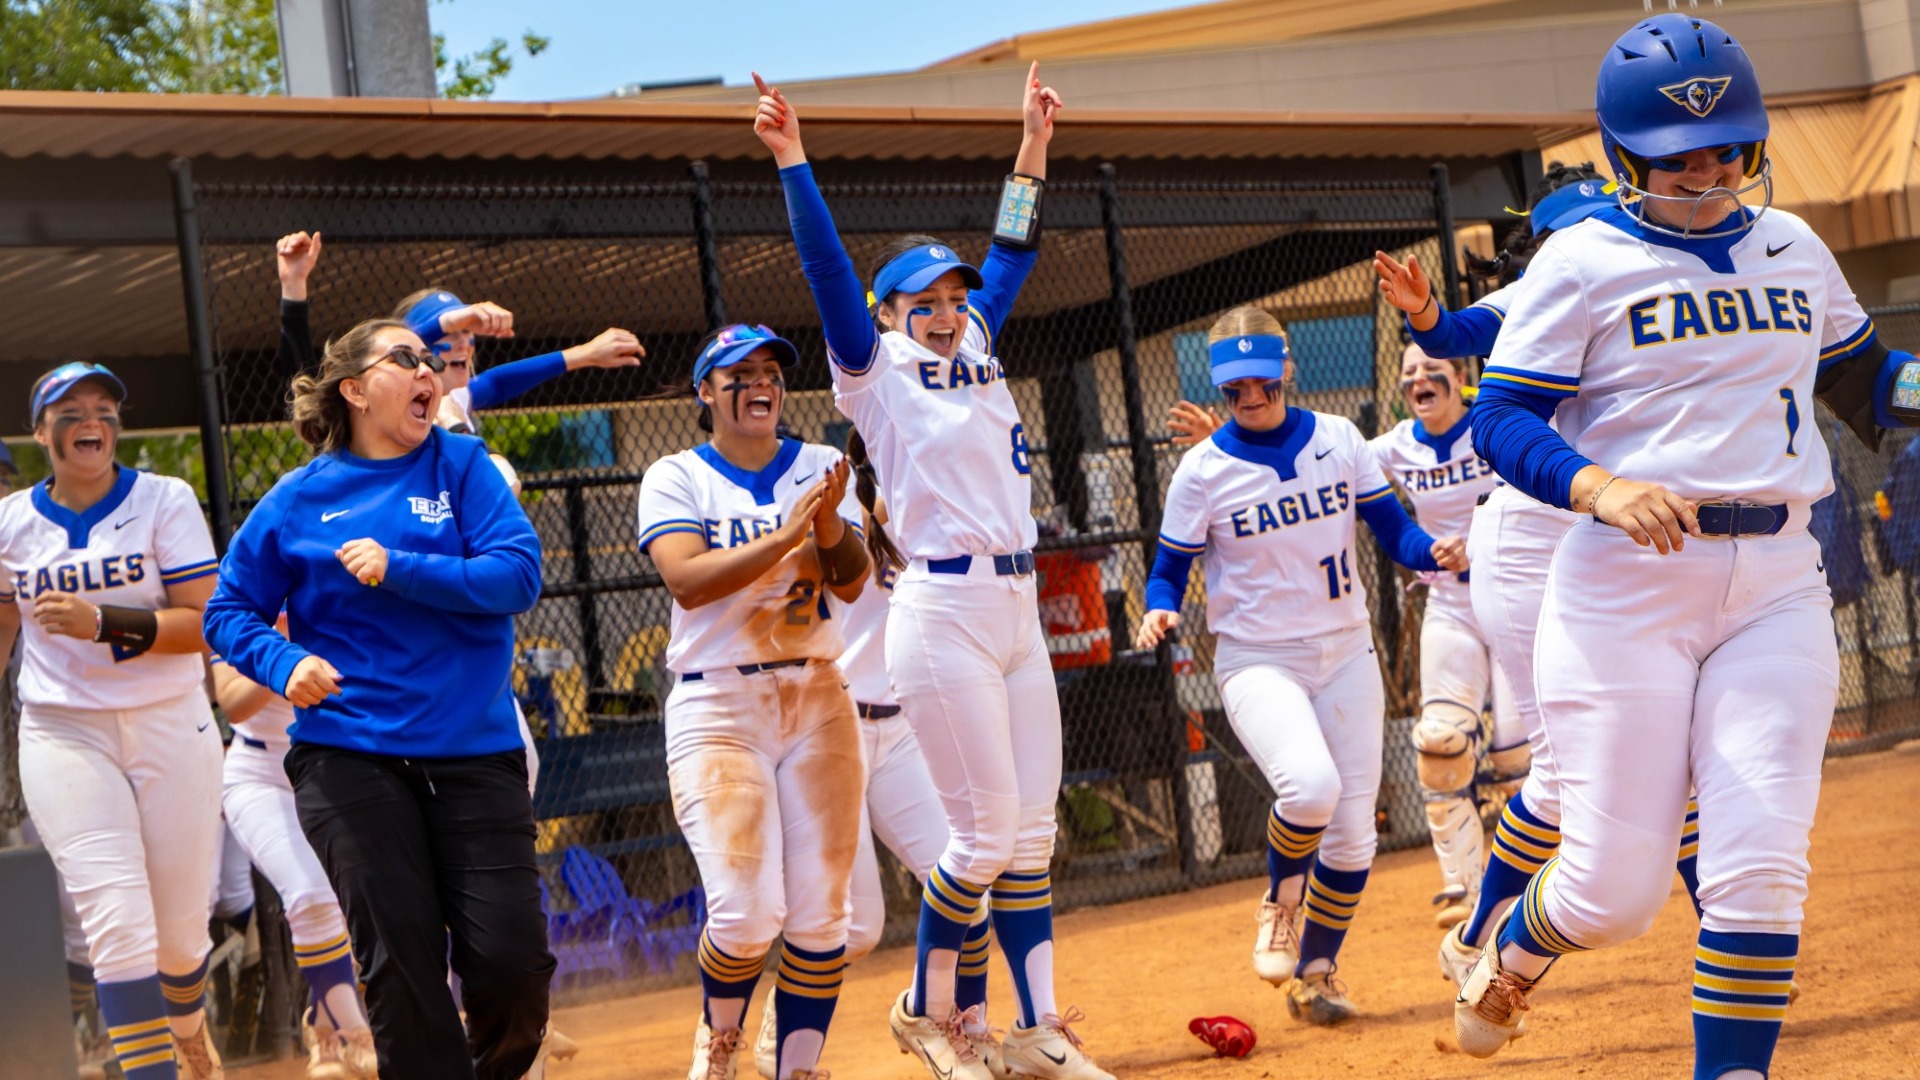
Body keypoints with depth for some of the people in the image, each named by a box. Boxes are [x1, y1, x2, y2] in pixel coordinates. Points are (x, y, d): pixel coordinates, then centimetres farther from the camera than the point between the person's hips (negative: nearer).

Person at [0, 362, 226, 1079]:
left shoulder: (165, 501, -2)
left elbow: (207, 624, -10)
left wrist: (102, 622, -22)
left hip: (170, 727, 0)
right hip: (62, 736, 1)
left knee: (181, 932, 7)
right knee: (119, 928, -14)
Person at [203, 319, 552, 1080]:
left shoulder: (462, 466, 4)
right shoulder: (299, 498, 4)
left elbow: (518, 575, -8)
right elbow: (229, 611, 8)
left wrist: (400, 569, -16)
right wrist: (287, 663, -10)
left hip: (474, 749, 0)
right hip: (350, 757, 0)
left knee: (511, 957, -3)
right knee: (401, 963, -1)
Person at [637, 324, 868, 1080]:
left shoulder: (818, 469, 10)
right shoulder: (676, 478, 2)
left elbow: (851, 582, -2)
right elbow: (688, 580, -15)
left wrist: (827, 520, -21)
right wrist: (784, 535, -24)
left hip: (817, 700, 3)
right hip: (718, 709, -3)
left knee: (820, 916, -1)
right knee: (747, 914, -14)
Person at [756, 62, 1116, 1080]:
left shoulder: (976, 352, 15)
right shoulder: (877, 374, -2)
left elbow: (1013, 252, 22)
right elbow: (826, 264, -13)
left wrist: (1033, 144, 21)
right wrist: (791, 160, -22)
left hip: (1018, 607, 7)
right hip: (944, 613, -7)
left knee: (1030, 831, 7)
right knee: (985, 832, -5)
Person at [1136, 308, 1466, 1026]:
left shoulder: (1337, 439, 1)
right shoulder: (1203, 469, -6)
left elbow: (1392, 531, 5)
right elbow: (1169, 570, 1)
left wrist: (1434, 552, -17)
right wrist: (1160, 611, -21)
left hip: (1346, 655, 4)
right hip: (1257, 662, -3)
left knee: (1352, 835, 2)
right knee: (1311, 784, -31)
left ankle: (1316, 972, 27)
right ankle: (1281, 899, 2)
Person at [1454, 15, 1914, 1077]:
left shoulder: (1794, 250, 12)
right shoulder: (1583, 261, -3)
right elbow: (1500, 421, -8)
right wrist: (1601, 487, -26)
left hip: (1777, 584, 4)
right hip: (1625, 586, -4)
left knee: (1758, 875, -7)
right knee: (1611, 895, -1)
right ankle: (1513, 948, 34)